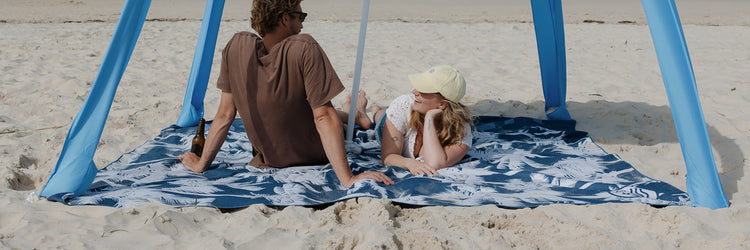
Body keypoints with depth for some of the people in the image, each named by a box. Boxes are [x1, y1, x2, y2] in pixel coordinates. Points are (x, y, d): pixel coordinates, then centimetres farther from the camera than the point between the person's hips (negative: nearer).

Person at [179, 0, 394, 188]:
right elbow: (324, 118, -32)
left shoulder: (235, 46, -16)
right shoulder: (305, 49, -29)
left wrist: (200, 164, -1)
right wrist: (347, 179, -30)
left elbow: (225, 115, -12)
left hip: (266, 161, 4)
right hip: (314, 159, -4)